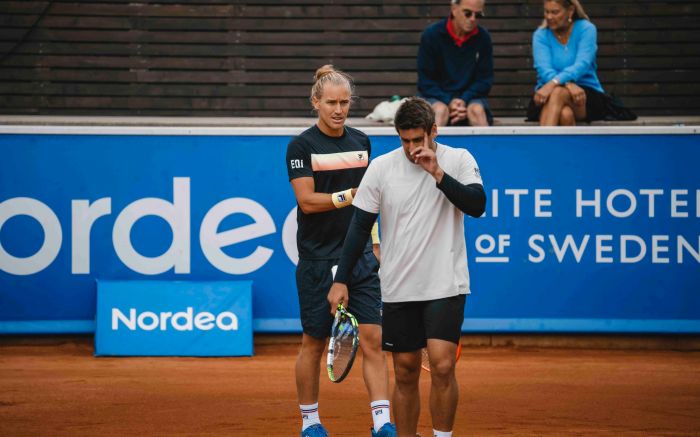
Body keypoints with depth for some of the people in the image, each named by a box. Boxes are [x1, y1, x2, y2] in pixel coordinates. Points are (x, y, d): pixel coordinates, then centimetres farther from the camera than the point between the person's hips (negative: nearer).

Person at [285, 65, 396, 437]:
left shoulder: (361, 142, 11)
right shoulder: (302, 146, -5)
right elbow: (307, 201, -13)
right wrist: (349, 196, -24)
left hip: (360, 256, 4)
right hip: (317, 259, -4)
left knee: (372, 338, -7)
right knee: (314, 342, 5)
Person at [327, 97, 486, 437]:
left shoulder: (458, 160, -3)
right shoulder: (381, 167, 0)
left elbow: (477, 205, -17)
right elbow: (360, 226, 3)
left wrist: (438, 173, -25)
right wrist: (341, 280, -1)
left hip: (445, 285, -2)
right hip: (398, 290, 2)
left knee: (442, 365, -16)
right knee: (405, 373, 7)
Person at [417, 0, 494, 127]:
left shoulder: (483, 38, -3)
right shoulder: (431, 35, -7)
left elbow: (485, 79, 2)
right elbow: (425, 81, -5)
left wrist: (465, 100, -16)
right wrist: (448, 102, -20)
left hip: (469, 97, 1)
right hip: (437, 97, -1)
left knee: (477, 110, -32)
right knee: (440, 110, -34)